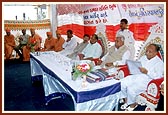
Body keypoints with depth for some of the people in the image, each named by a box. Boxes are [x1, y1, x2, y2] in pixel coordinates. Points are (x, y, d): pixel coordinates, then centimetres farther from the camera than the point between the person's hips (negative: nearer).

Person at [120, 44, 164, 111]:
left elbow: (158, 76, -14)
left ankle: (133, 104, 0)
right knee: (121, 83, -16)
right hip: (135, 76, 7)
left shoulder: (159, 63, -4)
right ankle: (126, 101, 5)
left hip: (145, 81, -6)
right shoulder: (143, 58, 17)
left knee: (131, 89, -29)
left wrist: (147, 72, -24)